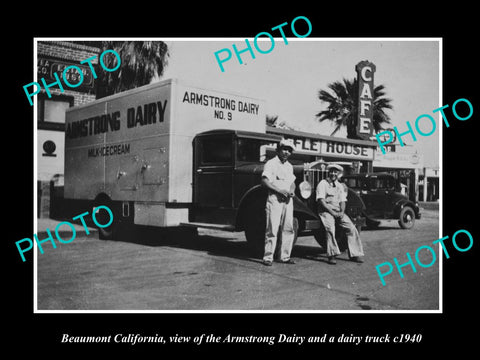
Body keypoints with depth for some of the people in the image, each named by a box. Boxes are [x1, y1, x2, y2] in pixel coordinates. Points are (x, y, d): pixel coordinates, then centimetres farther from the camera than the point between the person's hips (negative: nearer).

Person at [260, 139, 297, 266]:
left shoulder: (289, 166, 20)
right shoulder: (271, 163, -3)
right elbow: (265, 181, -12)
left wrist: (292, 191, 3)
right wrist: (280, 190, -17)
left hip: (288, 200, 7)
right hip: (274, 199, -7)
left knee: (288, 229, 6)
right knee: (272, 230, -7)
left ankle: (285, 256, 15)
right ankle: (268, 257, -1)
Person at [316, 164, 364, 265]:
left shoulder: (340, 186, 17)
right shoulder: (322, 184, 0)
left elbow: (343, 201, 12)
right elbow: (321, 201, -10)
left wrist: (342, 212, -9)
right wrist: (332, 212, -17)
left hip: (338, 212, 5)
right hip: (325, 211, -5)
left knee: (352, 228, -12)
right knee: (330, 228, -32)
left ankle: (354, 254, -6)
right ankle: (331, 255, -28)